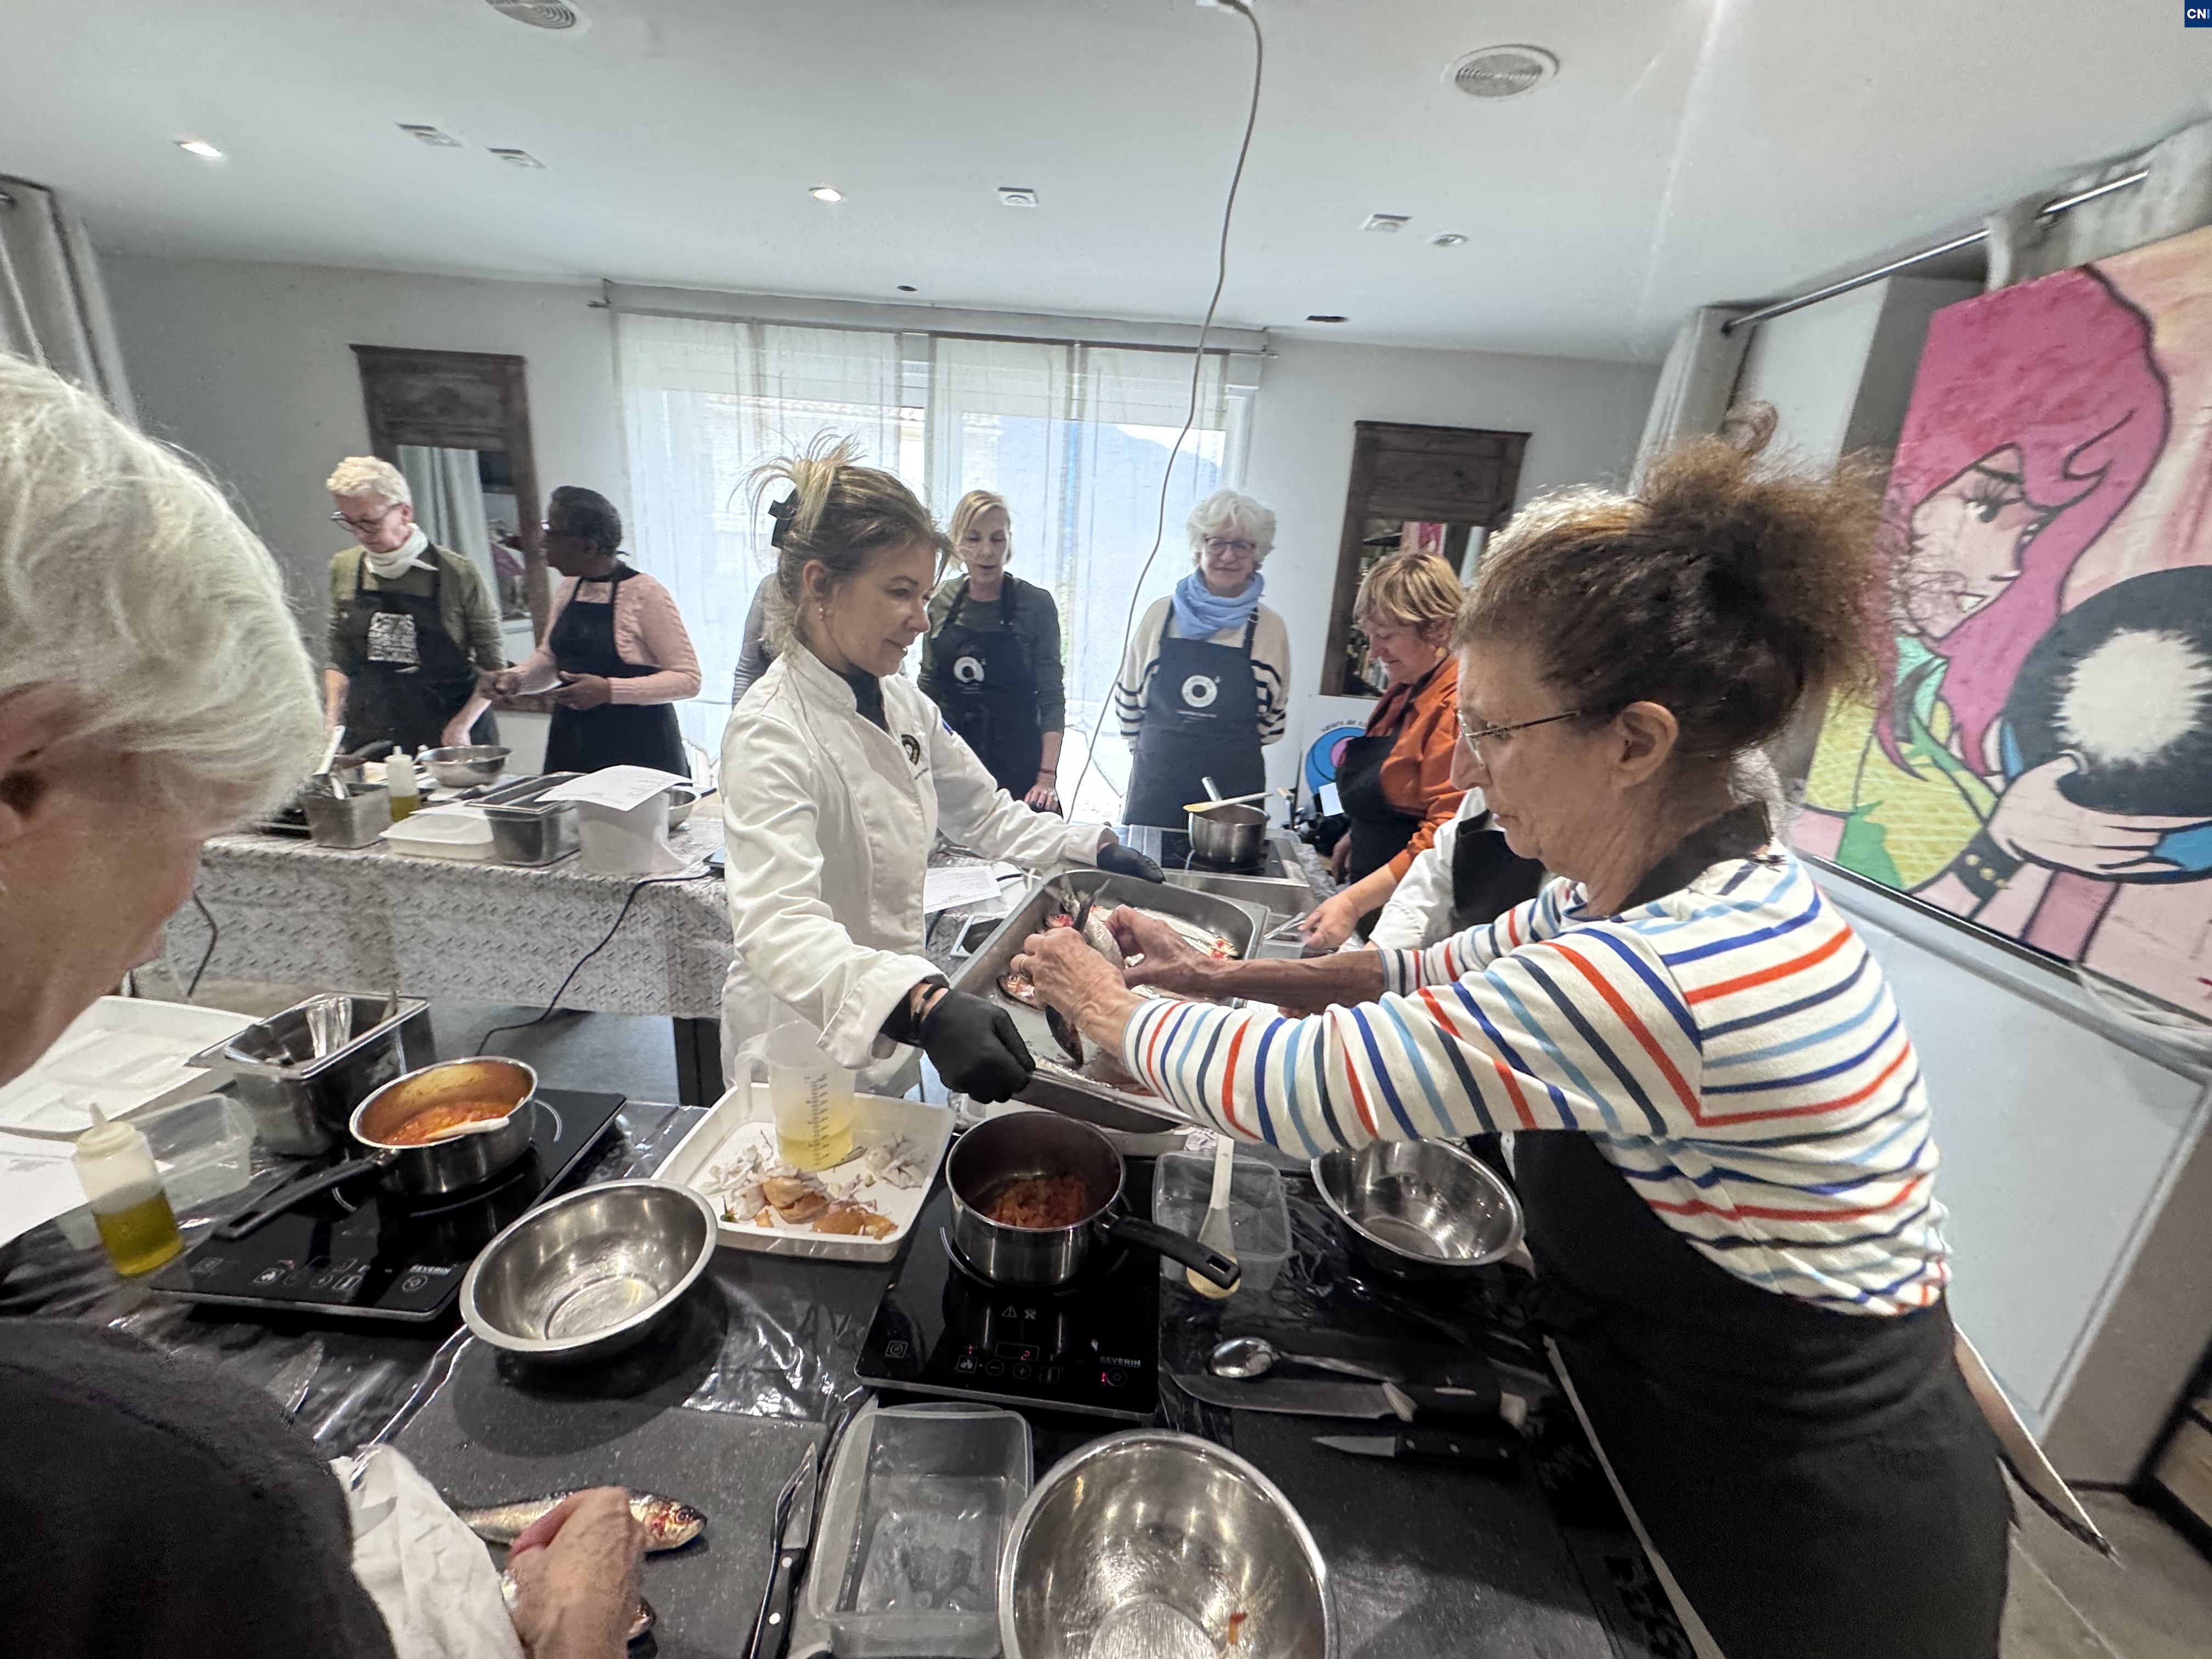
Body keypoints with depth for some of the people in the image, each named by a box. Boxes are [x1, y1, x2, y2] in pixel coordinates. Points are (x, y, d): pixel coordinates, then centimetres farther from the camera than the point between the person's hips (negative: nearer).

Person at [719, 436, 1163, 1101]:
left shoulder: (902, 702, 0)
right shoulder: (770, 734, -25)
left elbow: (985, 813, 12)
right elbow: (780, 928, -38)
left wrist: (1095, 848, 2)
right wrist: (924, 1008, -53)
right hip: (806, 1058, -6)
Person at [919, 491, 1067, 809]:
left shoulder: (1036, 603, -4)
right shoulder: (941, 601, 6)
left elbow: (1052, 696, -5)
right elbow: (929, 687, 15)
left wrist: (1048, 776, -13)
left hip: (1017, 762, -3)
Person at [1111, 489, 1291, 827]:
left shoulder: (1270, 628, 0)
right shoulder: (1162, 614, 1)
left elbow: (1273, 716, 11)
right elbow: (1129, 697, 11)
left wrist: (1231, 749, 9)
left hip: (1233, 788, 0)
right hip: (1155, 786, 1)